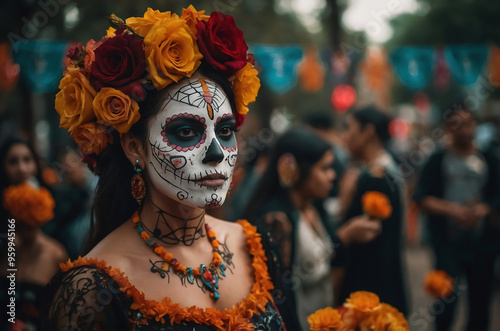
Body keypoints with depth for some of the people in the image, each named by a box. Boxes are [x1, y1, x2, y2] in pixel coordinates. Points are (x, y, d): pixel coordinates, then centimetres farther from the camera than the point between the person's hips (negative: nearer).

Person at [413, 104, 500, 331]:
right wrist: (451, 210, -20)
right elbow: (422, 198, -5)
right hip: (448, 242, -2)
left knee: (481, 299, 7)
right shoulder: (438, 160, 2)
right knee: (446, 301, -6)